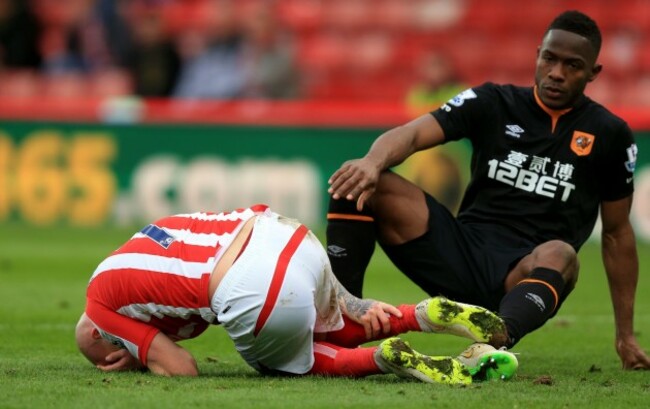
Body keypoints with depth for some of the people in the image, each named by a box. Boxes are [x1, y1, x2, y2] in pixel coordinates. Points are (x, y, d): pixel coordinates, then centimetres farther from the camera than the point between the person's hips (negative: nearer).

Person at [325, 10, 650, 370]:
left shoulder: (609, 135, 8)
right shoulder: (493, 102, 8)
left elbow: (617, 233, 15)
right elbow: (414, 134, -7)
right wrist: (373, 162, -32)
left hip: (528, 274, -2)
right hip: (462, 254, 2)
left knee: (558, 255, -40)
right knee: (359, 185, -17)